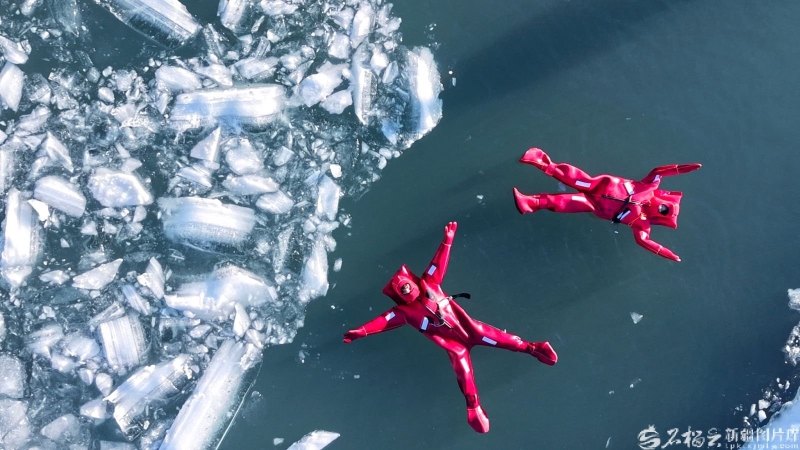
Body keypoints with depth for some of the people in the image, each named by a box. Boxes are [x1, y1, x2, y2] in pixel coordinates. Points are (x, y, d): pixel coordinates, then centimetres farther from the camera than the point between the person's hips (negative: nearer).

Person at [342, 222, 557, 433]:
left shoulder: (428, 284, 7)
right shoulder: (404, 311, 1)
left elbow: (438, 264, 5)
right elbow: (383, 321, -10)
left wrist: (447, 241, 1)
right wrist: (360, 332, -22)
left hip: (466, 326, 2)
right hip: (452, 343, -2)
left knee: (490, 335, -5)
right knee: (463, 369, -15)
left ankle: (531, 347, 7)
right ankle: (473, 406, -7)